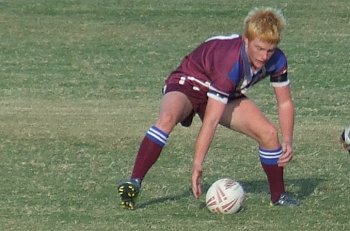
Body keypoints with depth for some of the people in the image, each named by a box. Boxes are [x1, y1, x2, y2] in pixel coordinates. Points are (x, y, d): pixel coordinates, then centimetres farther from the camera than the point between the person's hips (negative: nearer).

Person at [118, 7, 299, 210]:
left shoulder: (276, 60, -20)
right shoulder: (230, 62, -39)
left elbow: (285, 102, -4)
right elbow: (211, 120, -40)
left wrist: (287, 141, -18)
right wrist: (198, 164, -40)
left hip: (228, 94, 6)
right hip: (189, 82, -6)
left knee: (269, 133, -12)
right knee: (167, 118, -38)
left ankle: (278, 195, 9)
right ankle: (135, 182, -37)